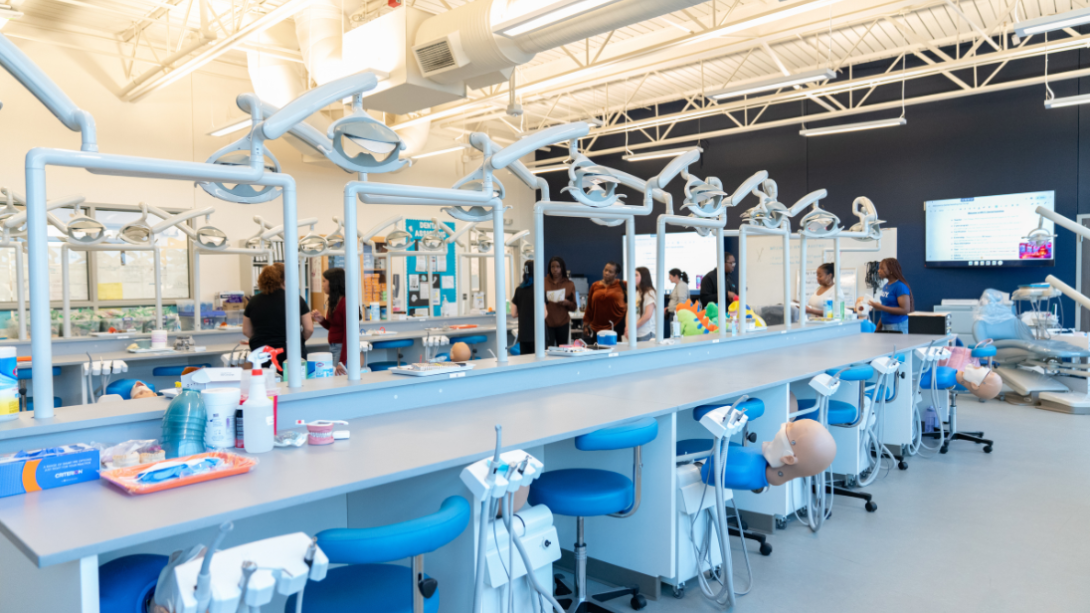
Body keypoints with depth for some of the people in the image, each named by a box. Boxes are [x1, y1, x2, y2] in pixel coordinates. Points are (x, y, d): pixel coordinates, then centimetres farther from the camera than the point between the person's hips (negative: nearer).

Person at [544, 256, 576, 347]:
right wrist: (544, 300, -13)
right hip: (547, 322, -1)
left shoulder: (569, 284, 6)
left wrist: (567, 303, -11)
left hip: (563, 323, 1)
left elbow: (573, 307, 9)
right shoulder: (544, 282, 3)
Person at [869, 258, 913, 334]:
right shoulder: (886, 286, 12)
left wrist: (881, 307, -19)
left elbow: (905, 310, -17)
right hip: (885, 325, 7)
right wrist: (878, 327, 17)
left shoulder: (900, 286, -12)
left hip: (897, 326, -7)